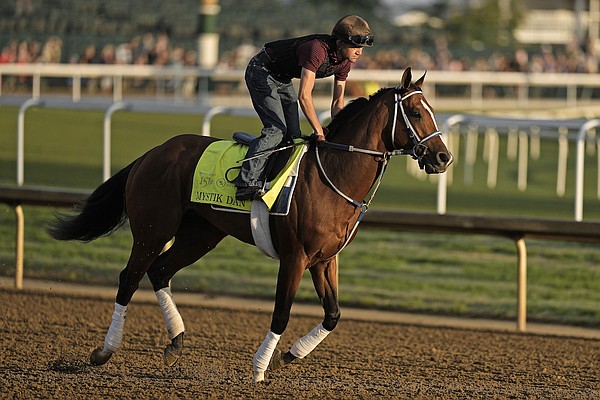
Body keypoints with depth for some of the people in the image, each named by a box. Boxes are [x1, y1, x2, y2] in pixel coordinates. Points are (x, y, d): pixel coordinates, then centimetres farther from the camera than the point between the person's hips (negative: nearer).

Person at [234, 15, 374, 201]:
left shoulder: (345, 61, -8)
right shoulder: (317, 49, -35)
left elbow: (338, 102, 1)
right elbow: (304, 95, -38)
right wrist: (319, 130, -33)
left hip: (283, 78, 9)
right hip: (262, 72, -9)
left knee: (293, 135, 5)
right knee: (277, 129, -20)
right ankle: (247, 183, -24)